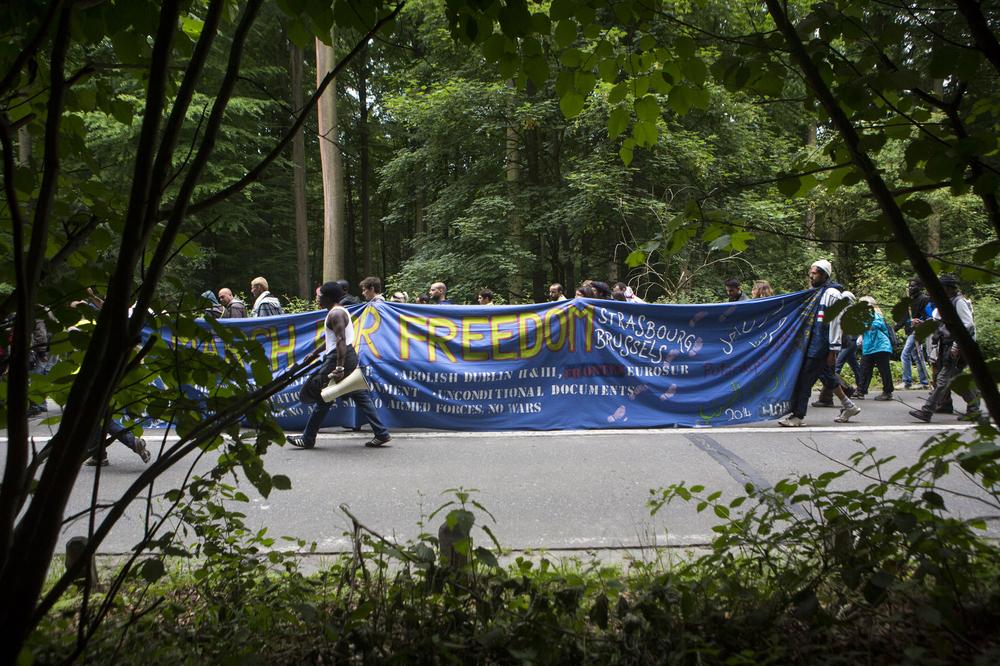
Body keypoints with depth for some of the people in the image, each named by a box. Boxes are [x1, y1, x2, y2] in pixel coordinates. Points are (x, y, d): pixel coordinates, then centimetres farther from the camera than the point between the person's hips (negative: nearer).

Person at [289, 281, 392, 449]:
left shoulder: (335, 313, -14)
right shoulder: (339, 311, 18)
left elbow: (341, 340, -25)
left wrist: (339, 368, -31)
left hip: (339, 358, -10)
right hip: (350, 355, 10)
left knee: (323, 399, -1)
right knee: (360, 396, 8)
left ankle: (308, 439, 9)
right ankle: (381, 433, 6)